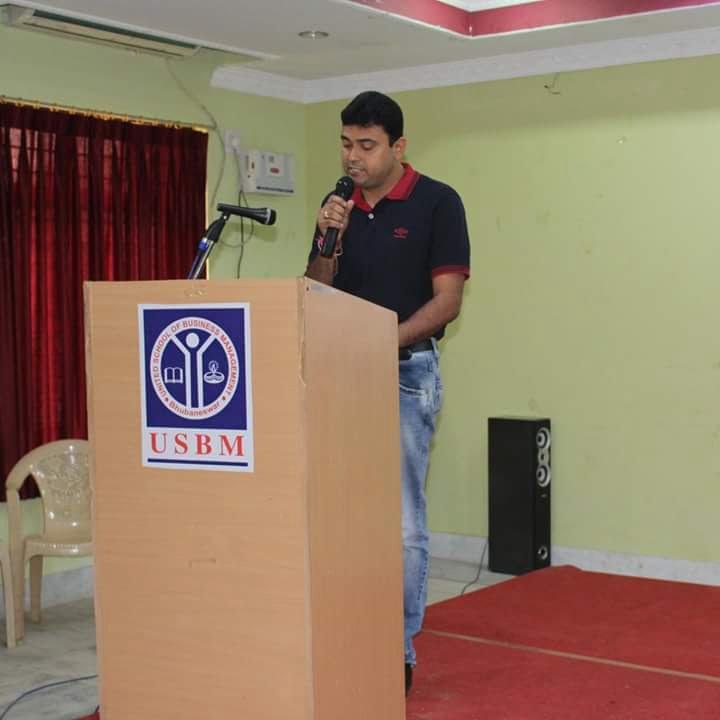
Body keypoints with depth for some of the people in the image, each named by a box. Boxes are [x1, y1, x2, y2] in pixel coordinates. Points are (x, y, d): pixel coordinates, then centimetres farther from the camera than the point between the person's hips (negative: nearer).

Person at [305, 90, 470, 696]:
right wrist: (328, 242, -10)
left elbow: (447, 300, -11)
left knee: (402, 520, -2)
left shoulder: (437, 203, -7)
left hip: (407, 373, -5)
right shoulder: (338, 206, 9)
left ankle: (399, 650, 10)